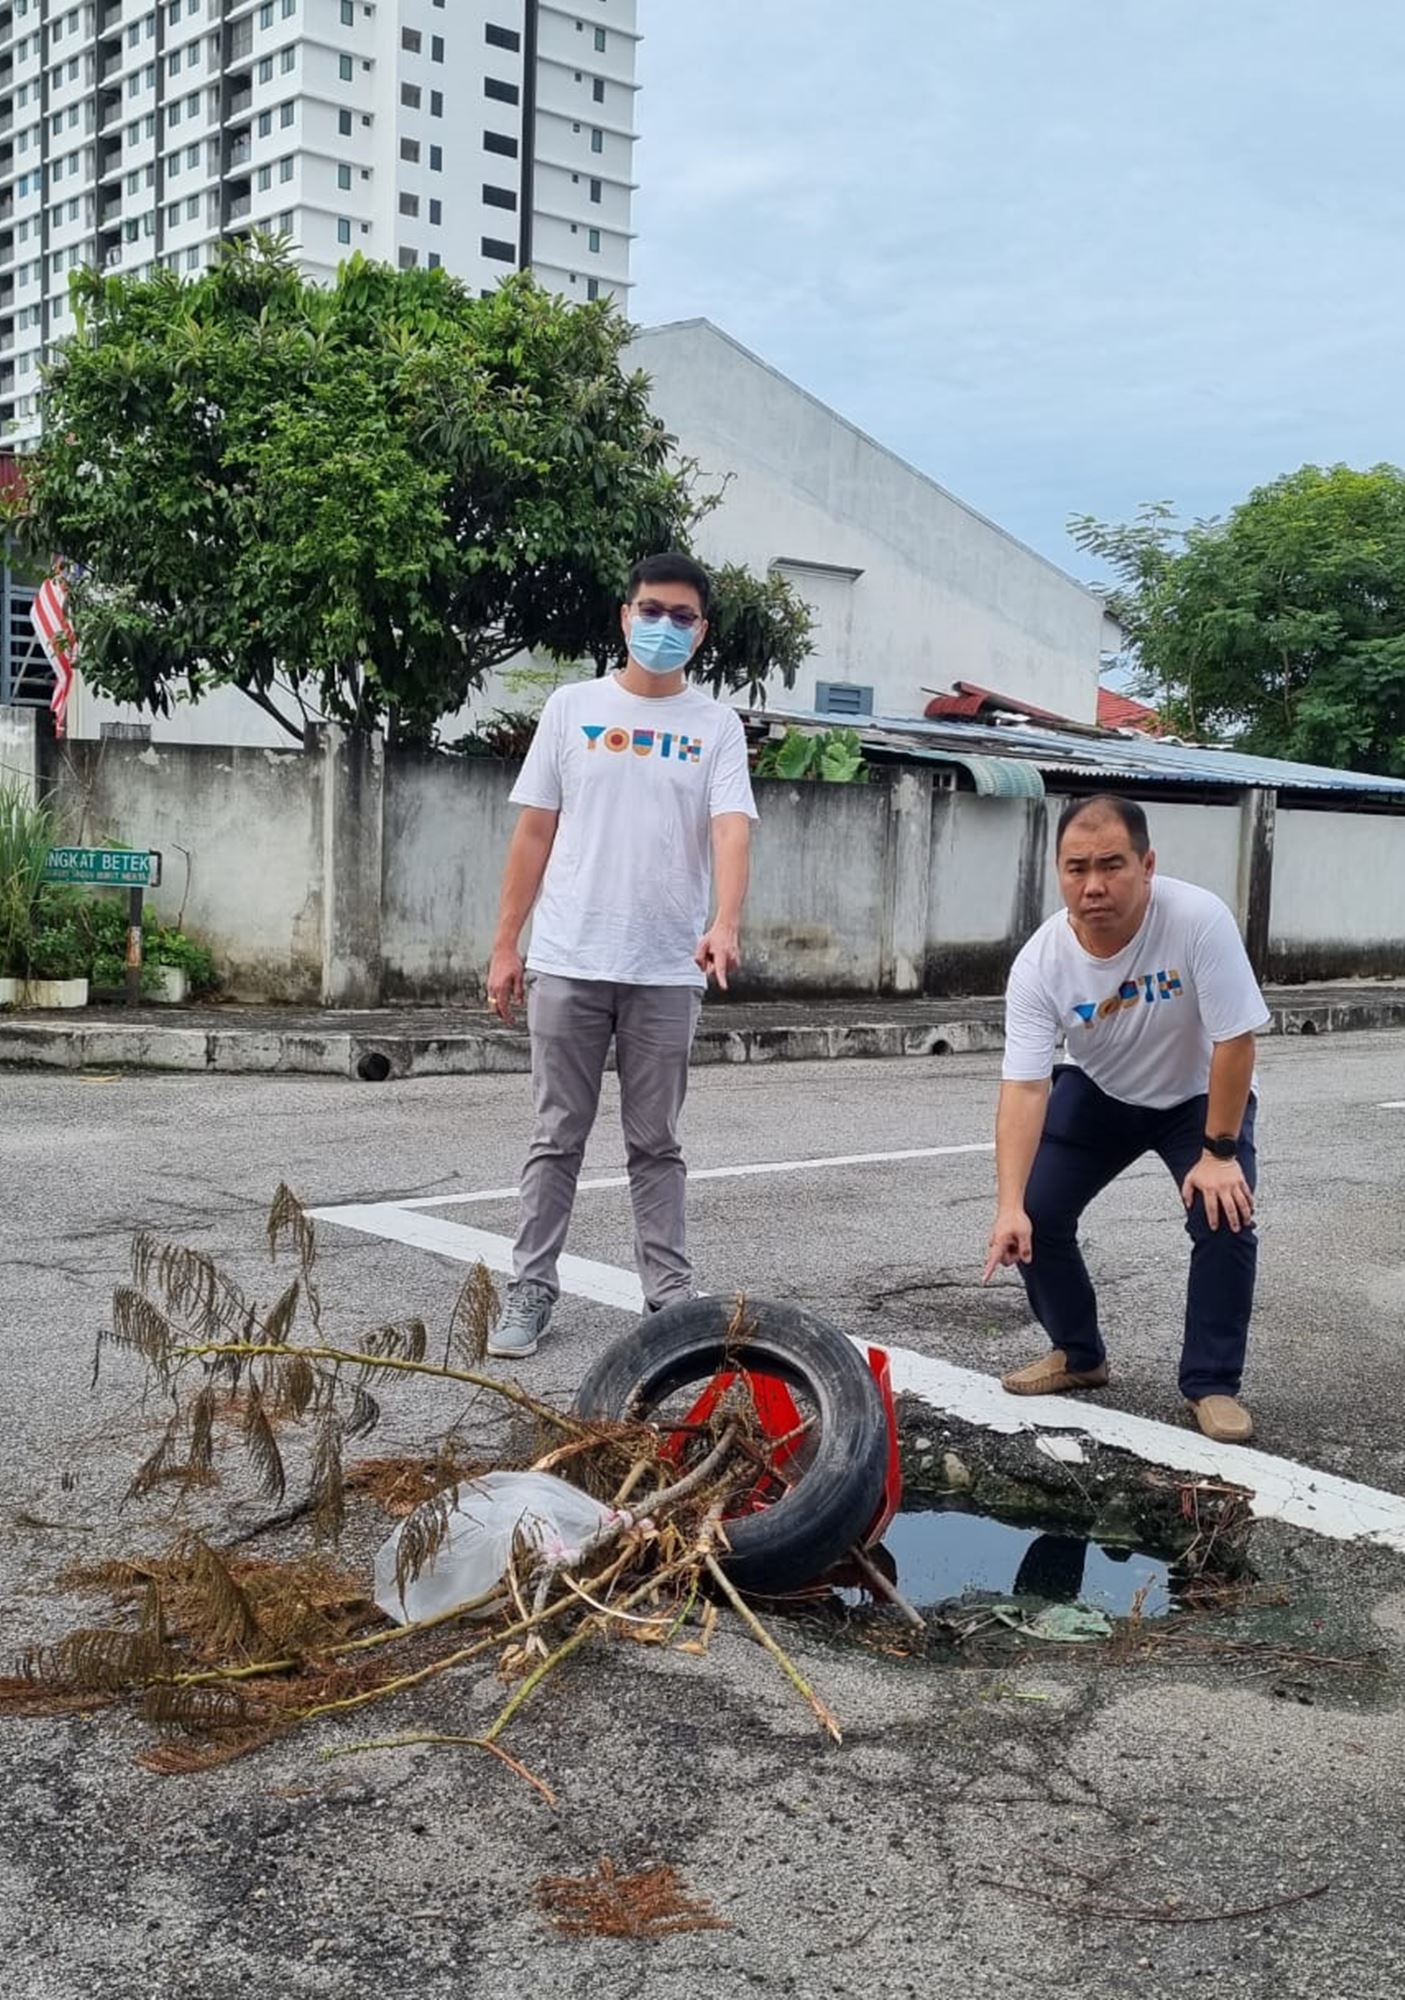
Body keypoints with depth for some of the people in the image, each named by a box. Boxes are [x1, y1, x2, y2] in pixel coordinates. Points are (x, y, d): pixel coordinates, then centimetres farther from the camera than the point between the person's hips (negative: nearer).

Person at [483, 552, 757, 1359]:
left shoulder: (717, 725, 3)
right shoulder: (573, 707, 6)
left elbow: (732, 830, -11)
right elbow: (534, 833, 6)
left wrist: (725, 923, -29)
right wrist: (506, 943, 2)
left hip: (667, 970, 0)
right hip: (567, 963, 1)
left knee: (657, 1145, 9)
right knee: (558, 1139, 7)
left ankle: (671, 1296, 17)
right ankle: (532, 1290, 16)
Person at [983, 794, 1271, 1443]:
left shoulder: (1198, 920, -35)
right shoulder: (1039, 963, -27)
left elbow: (1234, 1041, -26)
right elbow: (1024, 1087, -30)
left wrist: (1218, 1153, -22)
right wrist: (1009, 1207, -39)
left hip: (1200, 1096, -2)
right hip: (1097, 1093, 2)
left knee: (1224, 1217, -20)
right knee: (1035, 1215, -7)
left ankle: (1212, 1384, 0)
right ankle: (1078, 1354, 18)